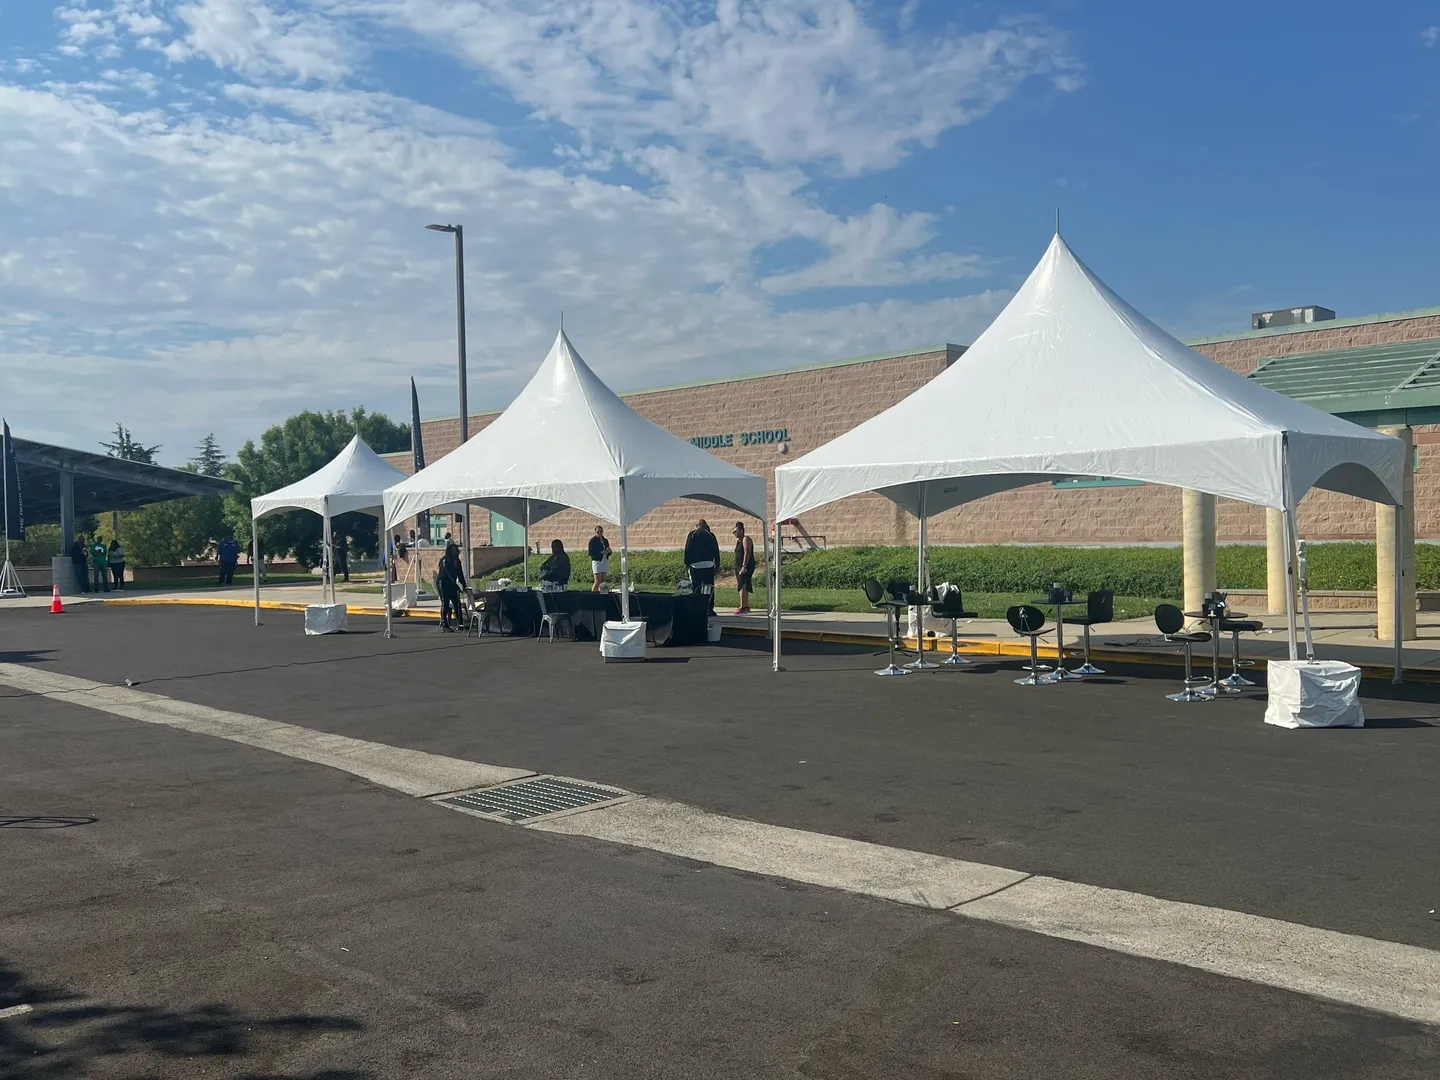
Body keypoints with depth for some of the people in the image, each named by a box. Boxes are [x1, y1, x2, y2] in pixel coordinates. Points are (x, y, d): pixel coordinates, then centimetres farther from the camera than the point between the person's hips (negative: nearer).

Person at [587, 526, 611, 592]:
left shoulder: (605, 541, 15)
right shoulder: (593, 541, -3)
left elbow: (609, 552, 20)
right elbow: (591, 553, -9)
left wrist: (608, 551, -4)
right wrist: (601, 552, -18)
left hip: (605, 562, 6)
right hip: (597, 561, -6)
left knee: (603, 582, 4)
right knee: (597, 582, -11)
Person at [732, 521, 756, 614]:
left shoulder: (746, 539, -9)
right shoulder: (739, 541, 20)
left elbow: (747, 553, -20)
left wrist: (744, 566, -26)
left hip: (746, 567, -10)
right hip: (740, 567, 10)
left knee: (742, 586, -18)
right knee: (744, 587, 14)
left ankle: (743, 607, -24)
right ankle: (746, 606, 21)